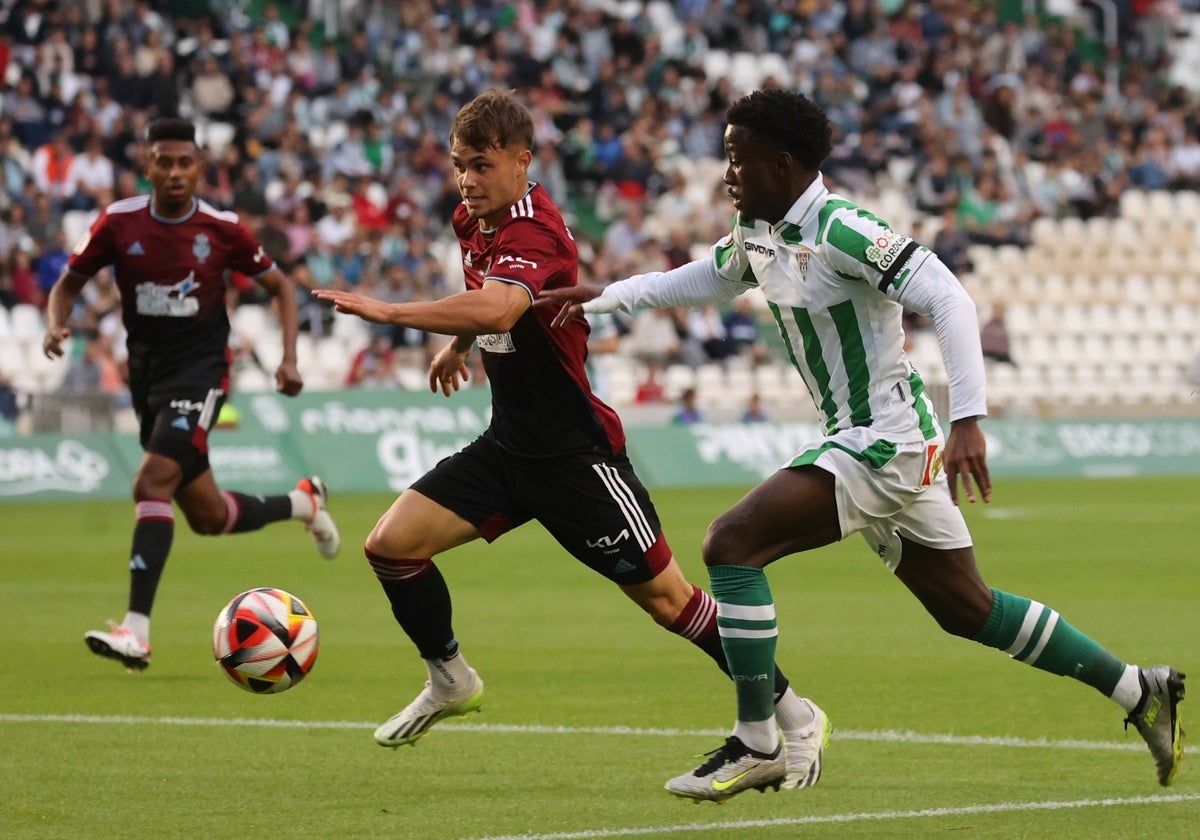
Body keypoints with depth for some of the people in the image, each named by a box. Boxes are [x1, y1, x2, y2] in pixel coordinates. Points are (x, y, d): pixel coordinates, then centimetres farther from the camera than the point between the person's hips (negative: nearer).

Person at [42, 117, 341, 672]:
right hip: (147, 372, 4)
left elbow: (280, 286, 7)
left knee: (152, 483, -25)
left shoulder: (221, 228, -7)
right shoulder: (120, 222, -3)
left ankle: (136, 631, -28)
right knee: (207, 516, 14)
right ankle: (304, 503, 44)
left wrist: (289, 358, -5)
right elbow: (69, 282, 7)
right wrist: (56, 325, -15)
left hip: (200, 370, -4)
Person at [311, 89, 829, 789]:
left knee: (665, 597, -4)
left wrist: (384, 311, -42)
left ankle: (795, 715, 11)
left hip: (575, 454, -8)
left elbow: (496, 309, -45)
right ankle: (451, 681, 19)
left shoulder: (535, 234, -24)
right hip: (508, 445, 8)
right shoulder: (474, 222, 4)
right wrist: (460, 342, 18)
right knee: (392, 544, -4)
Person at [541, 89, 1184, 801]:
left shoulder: (840, 230, -21)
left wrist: (969, 421, -34)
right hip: (873, 443, 10)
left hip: (882, 443, -10)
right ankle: (1142, 691, 26)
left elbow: (951, 300, -26)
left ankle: (757, 745, -11)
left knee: (731, 544, -17)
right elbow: (701, 281, 26)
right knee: (967, 609, 16)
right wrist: (601, 297, 16)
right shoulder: (757, 231, 6)